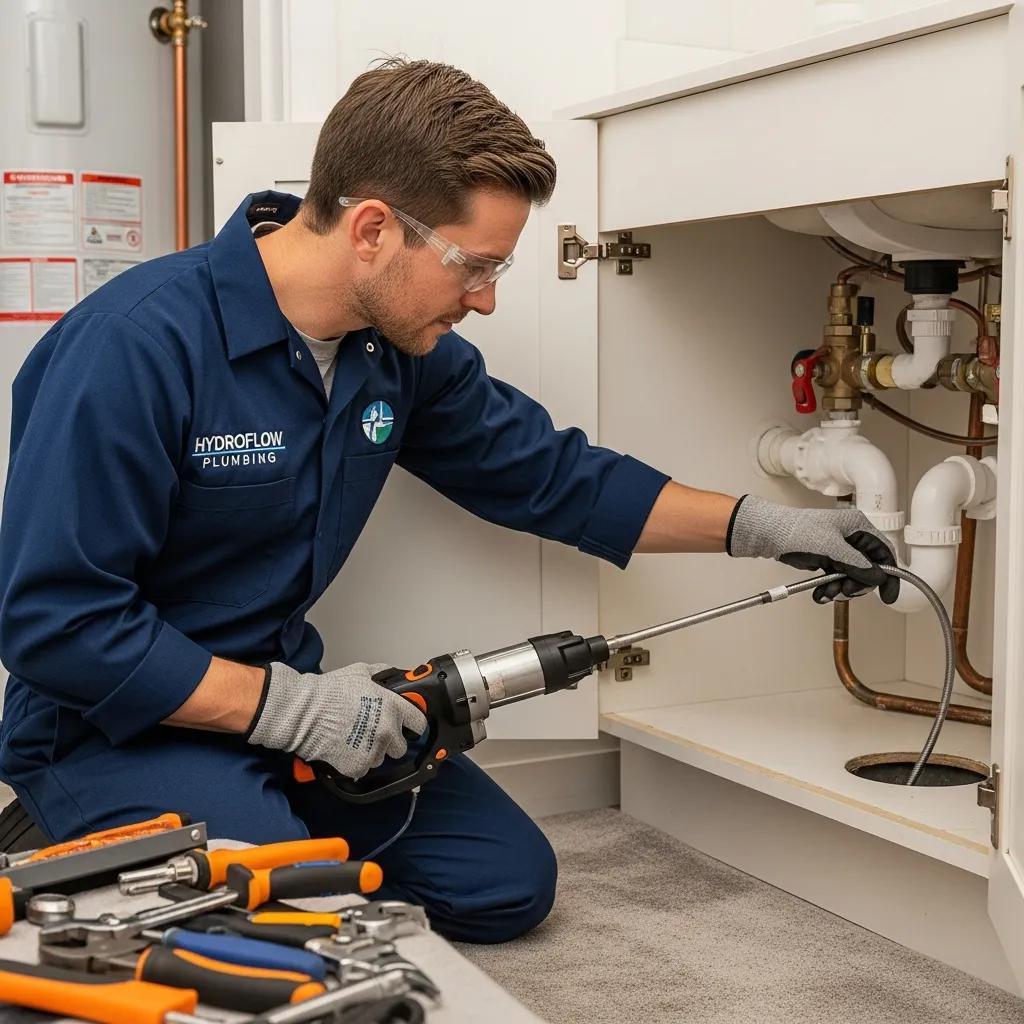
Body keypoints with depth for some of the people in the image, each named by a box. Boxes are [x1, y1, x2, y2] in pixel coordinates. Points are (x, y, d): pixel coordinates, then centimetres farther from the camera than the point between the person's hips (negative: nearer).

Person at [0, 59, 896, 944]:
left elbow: (556, 476, 9)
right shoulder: (137, 342, -25)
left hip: (282, 696, 8)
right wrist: (285, 705, -25)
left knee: (510, 884, 6)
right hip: (115, 725, -7)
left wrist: (759, 526, 4)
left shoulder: (404, 352, -3)